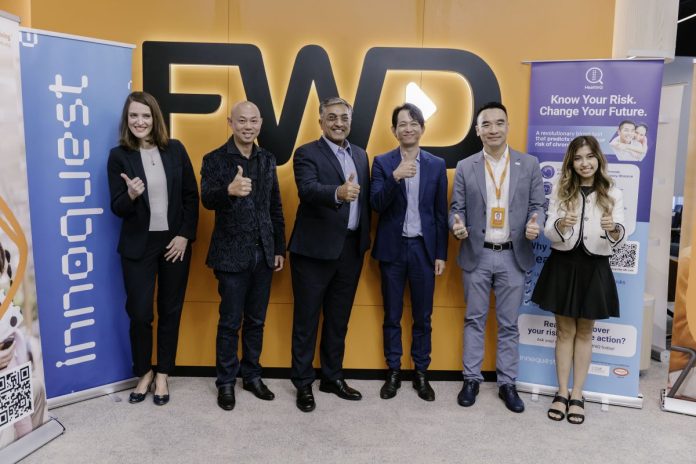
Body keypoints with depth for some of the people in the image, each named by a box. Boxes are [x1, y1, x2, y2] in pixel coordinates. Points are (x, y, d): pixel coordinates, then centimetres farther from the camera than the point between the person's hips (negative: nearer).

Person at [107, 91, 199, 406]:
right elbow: (117, 208, -5)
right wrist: (130, 195, -27)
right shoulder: (119, 156, -2)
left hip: (175, 242, 1)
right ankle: (144, 373, 26)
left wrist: (185, 235, -5)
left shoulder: (175, 150, 1)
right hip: (138, 246, -1)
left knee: (170, 311, 9)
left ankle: (162, 374, 26)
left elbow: (192, 196, 3)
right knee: (139, 314, 2)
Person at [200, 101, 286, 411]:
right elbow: (207, 199, -22)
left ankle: (252, 376, 30)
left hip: (263, 253, 4)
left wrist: (279, 248, 9)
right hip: (232, 254, -4)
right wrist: (229, 190, -44)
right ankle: (226, 382, 23)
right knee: (230, 323, 6)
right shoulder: (215, 159, -6)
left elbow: (276, 208, 11)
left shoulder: (268, 159, 8)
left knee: (256, 321, 14)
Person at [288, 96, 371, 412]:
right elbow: (307, 190, -25)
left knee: (339, 318, 16)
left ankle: (332, 377, 32)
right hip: (315, 248, -6)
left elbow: (366, 199, 14)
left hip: (351, 248, 6)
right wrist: (338, 193, -44)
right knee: (307, 319, 6)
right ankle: (303, 383, 21)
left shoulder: (360, 155, 13)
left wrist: (366, 240, 8)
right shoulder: (307, 153, -7)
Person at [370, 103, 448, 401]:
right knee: (392, 316, 9)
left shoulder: (437, 165, 5)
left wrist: (441, 254, 2)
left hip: (424, 248, 1)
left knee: (423, 317, 9)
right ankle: (393, 372, 23)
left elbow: (441, 213, 5)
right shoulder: (382, 163, 1)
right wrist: (395, 177, -24)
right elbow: (376, 205, -10)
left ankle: (421, 373, 24)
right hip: (393, 248, -1)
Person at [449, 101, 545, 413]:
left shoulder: (529, 164, 3)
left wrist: (535, 225, -18)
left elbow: (537, 205, 3)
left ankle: (507, 383, 22)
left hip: (513, 256, 0)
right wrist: (457, 226, -19)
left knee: (509, 323, 9)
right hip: (477, 255, 0)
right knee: (474, 319, 10)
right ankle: (471, 379, 22)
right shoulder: (465, 167, 2)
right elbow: (457, 208, 3)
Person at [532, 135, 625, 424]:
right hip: (562, 265, 1)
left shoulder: (612, 194, 0)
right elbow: (549, 234, -5)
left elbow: (618, 239, -7)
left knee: (584, 332, 10)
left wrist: (614, 229, -31)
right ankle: (562, 392, 18)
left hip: (594, 268, 0)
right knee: (564, 331, 9)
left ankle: (577, 395, 20)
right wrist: (560, 224, -28)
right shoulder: (560, 191, 2)